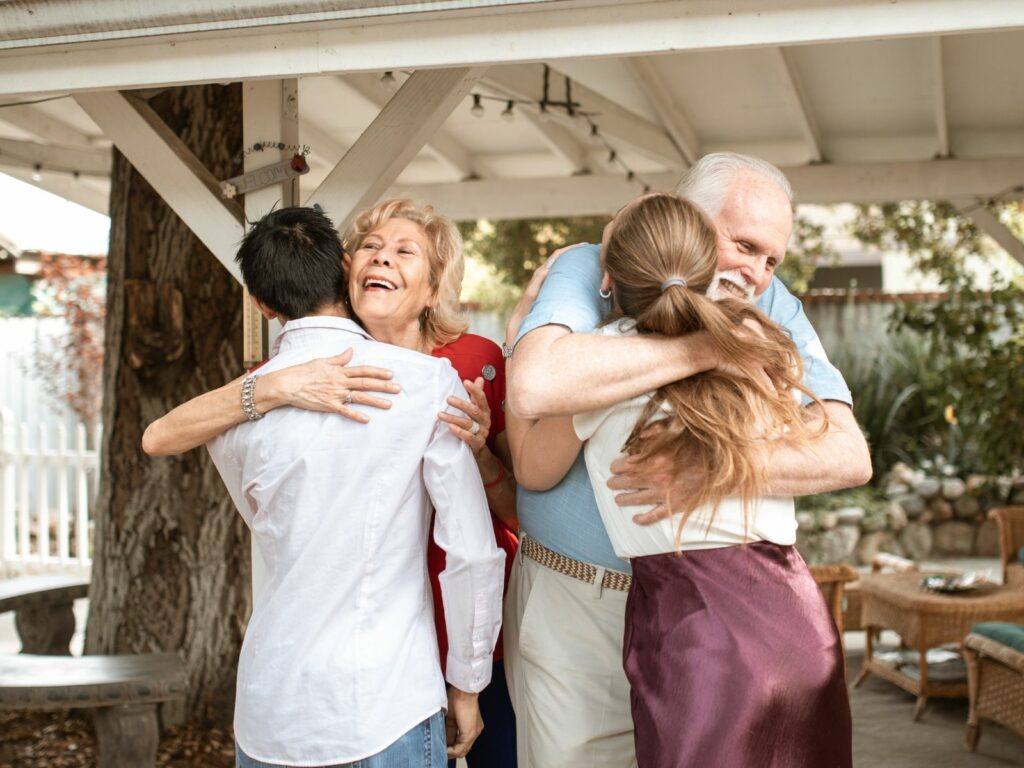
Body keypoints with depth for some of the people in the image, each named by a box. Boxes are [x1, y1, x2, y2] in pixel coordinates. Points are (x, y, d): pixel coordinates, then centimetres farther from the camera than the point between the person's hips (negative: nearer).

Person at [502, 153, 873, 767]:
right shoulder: (589, 271, -9)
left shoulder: (773, 310, -1)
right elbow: (535, 388, -32)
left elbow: (850, 455, -13)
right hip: (575, 603, -2)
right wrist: (707, 348, -27)